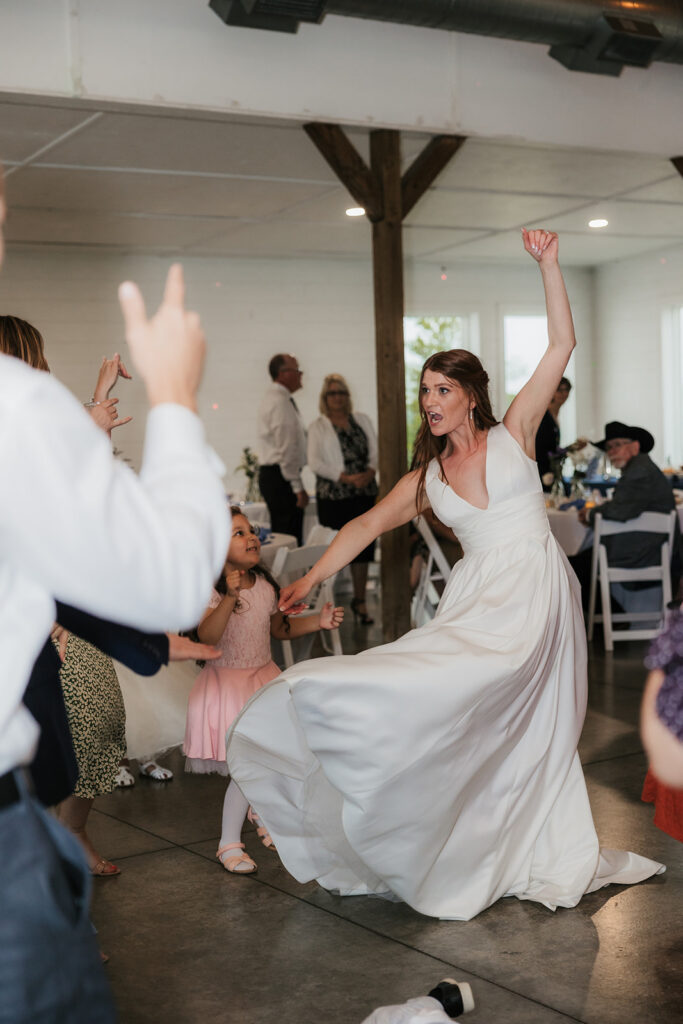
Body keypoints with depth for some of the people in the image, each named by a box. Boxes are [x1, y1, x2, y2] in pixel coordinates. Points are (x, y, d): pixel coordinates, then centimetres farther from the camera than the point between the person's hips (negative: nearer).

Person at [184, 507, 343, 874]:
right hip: (227, 683, -6)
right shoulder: (211, 590, -18)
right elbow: (207, 636, -34)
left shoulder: (265, 586, 1)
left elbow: (279, 629, 15)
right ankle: (229, 844, 9)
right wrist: (230, 596, -44)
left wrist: (319, 621, 4)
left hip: (264, 678, 6)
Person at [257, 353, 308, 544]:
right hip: (280, 478, -11)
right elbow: (286, 449, -20)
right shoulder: (280, 402, -15)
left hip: (271, 474, 11)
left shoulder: (272, 398, 19)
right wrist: (298, 487, -19)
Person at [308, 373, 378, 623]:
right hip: (333, 496, -3)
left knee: (362, 546, 3)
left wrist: (370, 473, -9)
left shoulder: (362, 420, 14)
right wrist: (346, 478, -14)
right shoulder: (318, 426, 4)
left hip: (364, 492, 3)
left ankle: (360, 601, 12)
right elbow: (315, 462, -5)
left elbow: (375, 451, 11)